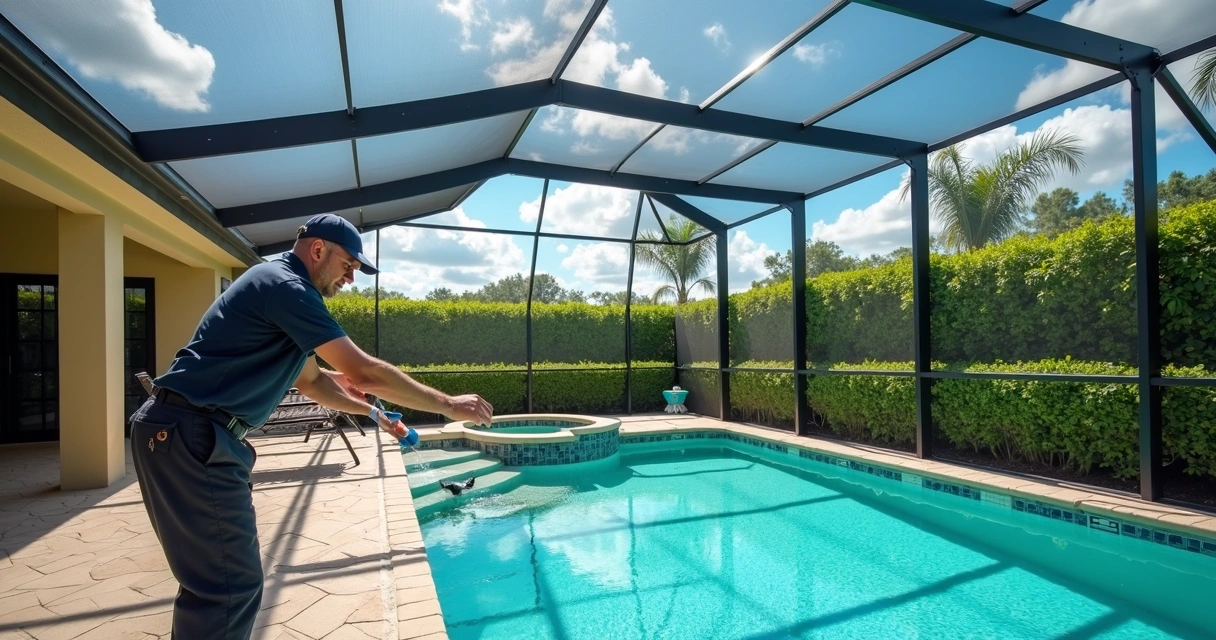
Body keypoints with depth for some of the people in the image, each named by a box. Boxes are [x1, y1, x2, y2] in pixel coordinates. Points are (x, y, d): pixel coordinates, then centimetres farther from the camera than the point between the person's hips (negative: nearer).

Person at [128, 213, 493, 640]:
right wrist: (447, 405, -14)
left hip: (185, 430, 11)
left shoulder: (279, 288, 17)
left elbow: (311, 380, 22)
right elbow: (364, 372, -21)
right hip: (192, 435, -11)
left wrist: (371, 412, 16)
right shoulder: (286, 285, -16)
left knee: (214, 575, 20)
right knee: (231, 584, -4)